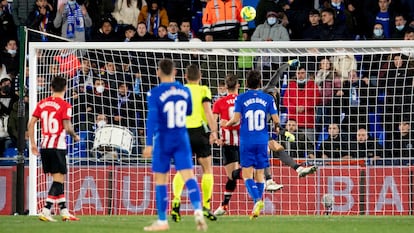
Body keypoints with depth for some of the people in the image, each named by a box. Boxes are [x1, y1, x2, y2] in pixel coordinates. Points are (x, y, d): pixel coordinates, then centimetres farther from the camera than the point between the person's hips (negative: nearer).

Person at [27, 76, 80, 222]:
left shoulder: (42, 104, 8)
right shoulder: (64, 106, -9)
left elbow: (31, 123, 5)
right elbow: (67, 127, -15)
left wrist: (33, 143, 9)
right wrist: (75, 136, 5)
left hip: (44, 146, 7)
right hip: (58, 147, -6)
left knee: (58, 179, 15)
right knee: (59, 179, -4)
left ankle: (64, 212, 19)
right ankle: (45, 212, -14)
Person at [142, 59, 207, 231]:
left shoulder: (155, 93, -11)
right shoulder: (185, 91, 3)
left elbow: (152, 119, -18)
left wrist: (149, 144, -21)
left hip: (163, 140, -3)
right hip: (182, 139, 3)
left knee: (160, 180, 7)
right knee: (188, 176, -4)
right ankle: (198, 210, -26)